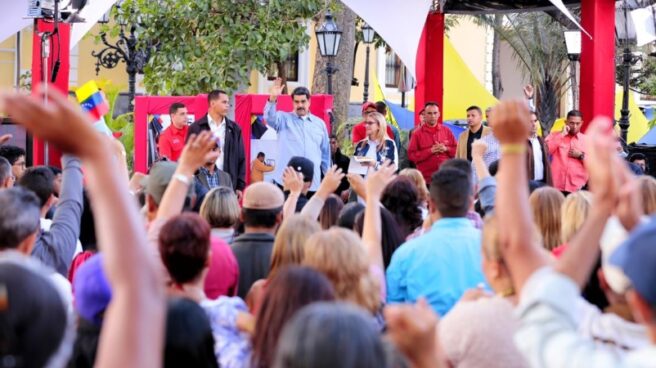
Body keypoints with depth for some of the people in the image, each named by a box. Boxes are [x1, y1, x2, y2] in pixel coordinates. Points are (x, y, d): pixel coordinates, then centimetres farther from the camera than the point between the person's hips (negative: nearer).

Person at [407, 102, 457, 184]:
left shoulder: (446, 131, 10)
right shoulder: (418, 133, 1)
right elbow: (411, 155, -5)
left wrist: (446, 149, -9)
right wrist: (430, 151, -14)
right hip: (426, 178, -2)